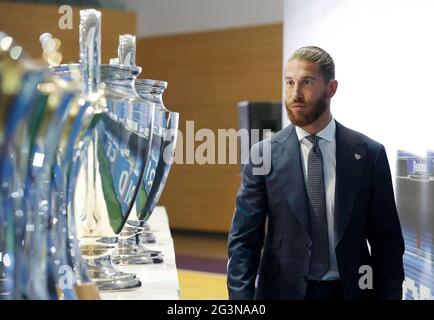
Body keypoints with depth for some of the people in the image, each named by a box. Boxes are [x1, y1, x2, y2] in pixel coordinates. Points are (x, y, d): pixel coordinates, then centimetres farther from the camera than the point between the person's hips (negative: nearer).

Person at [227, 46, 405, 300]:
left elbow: (387, 240, 0)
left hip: (350, 290, 1)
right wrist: (241, 296, -15)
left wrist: (390, 295, -7)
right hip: (283, 290, 0)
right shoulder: (264, 155, -4)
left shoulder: (369, 154, -3)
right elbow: (243, 240, -5)